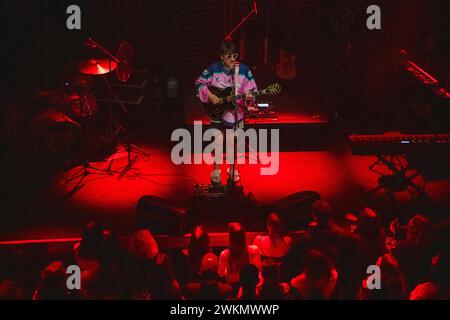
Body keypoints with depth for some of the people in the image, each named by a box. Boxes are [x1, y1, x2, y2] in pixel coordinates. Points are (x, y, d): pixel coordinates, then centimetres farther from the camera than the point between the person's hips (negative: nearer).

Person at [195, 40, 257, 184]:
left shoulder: (243, 70, -7)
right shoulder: (213, 69, -8)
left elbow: (251, 89, -5)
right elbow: (199, 83, 0)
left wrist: (248, 97, -26)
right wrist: (209, 95, -12)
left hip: (236, 113, 1)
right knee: (218, 142, 7)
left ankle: (233, 169, 32)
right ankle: (216, 170, 24)